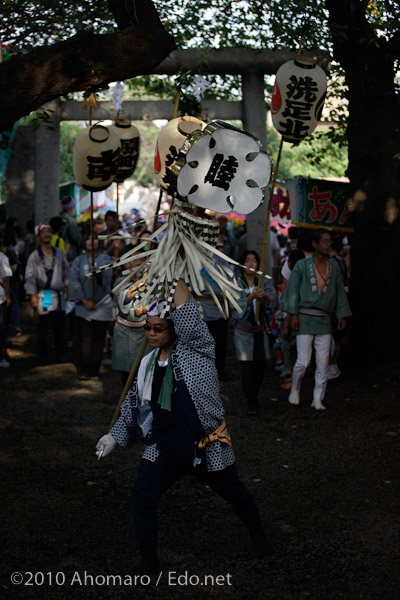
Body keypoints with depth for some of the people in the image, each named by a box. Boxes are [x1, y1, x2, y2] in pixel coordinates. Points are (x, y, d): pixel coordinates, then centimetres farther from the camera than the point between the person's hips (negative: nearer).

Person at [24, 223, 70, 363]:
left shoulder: (59, 253, 8)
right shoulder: (34, 256, -4)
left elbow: (66, 271, 15)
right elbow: (30, 276, -7)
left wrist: (67, 286, 9)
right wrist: (32, 295, -13)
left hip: (58, 294, 3)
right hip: (43, 295, -3)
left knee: (60, 325, 4)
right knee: (43, 326, 2)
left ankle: (59, 353, 16)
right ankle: (43, 354, 13)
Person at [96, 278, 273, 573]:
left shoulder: (196, 348, -11)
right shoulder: (149, 364, 5)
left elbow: (188, 316, -29)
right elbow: (134, 404, 16)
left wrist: (177, 279, -24)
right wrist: (115, 436, 17)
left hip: (206, 445, -4)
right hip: (164, 447, 4)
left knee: (233, 491, 16)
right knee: (142, 496, -10)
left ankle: (257, 532, 45)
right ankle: (149, 558, 6)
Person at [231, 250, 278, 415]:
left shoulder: (265, 282, 2)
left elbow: (274, 303, -12)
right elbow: (238, 307, -19)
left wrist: (264, 296, -33)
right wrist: (251, 297, -36)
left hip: (261, 332, 3)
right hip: (243, 332, -3)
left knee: (260, 366, 7)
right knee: (247, 368, -10)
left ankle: (253, 397, 27)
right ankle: (252, 403, -5)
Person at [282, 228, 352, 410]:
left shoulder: (334, 267, 9)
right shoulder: (302, 265, -1)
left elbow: (339, 292, 14)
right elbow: (293, 291, -1)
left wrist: (341, 315, 8)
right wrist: (292, 314, -7)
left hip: (324, 320, 3)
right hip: (305, 318, -3)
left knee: (323, 363, 1)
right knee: (303, 361, -7)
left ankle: (318, 399, 9)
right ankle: (295, 390, 18)